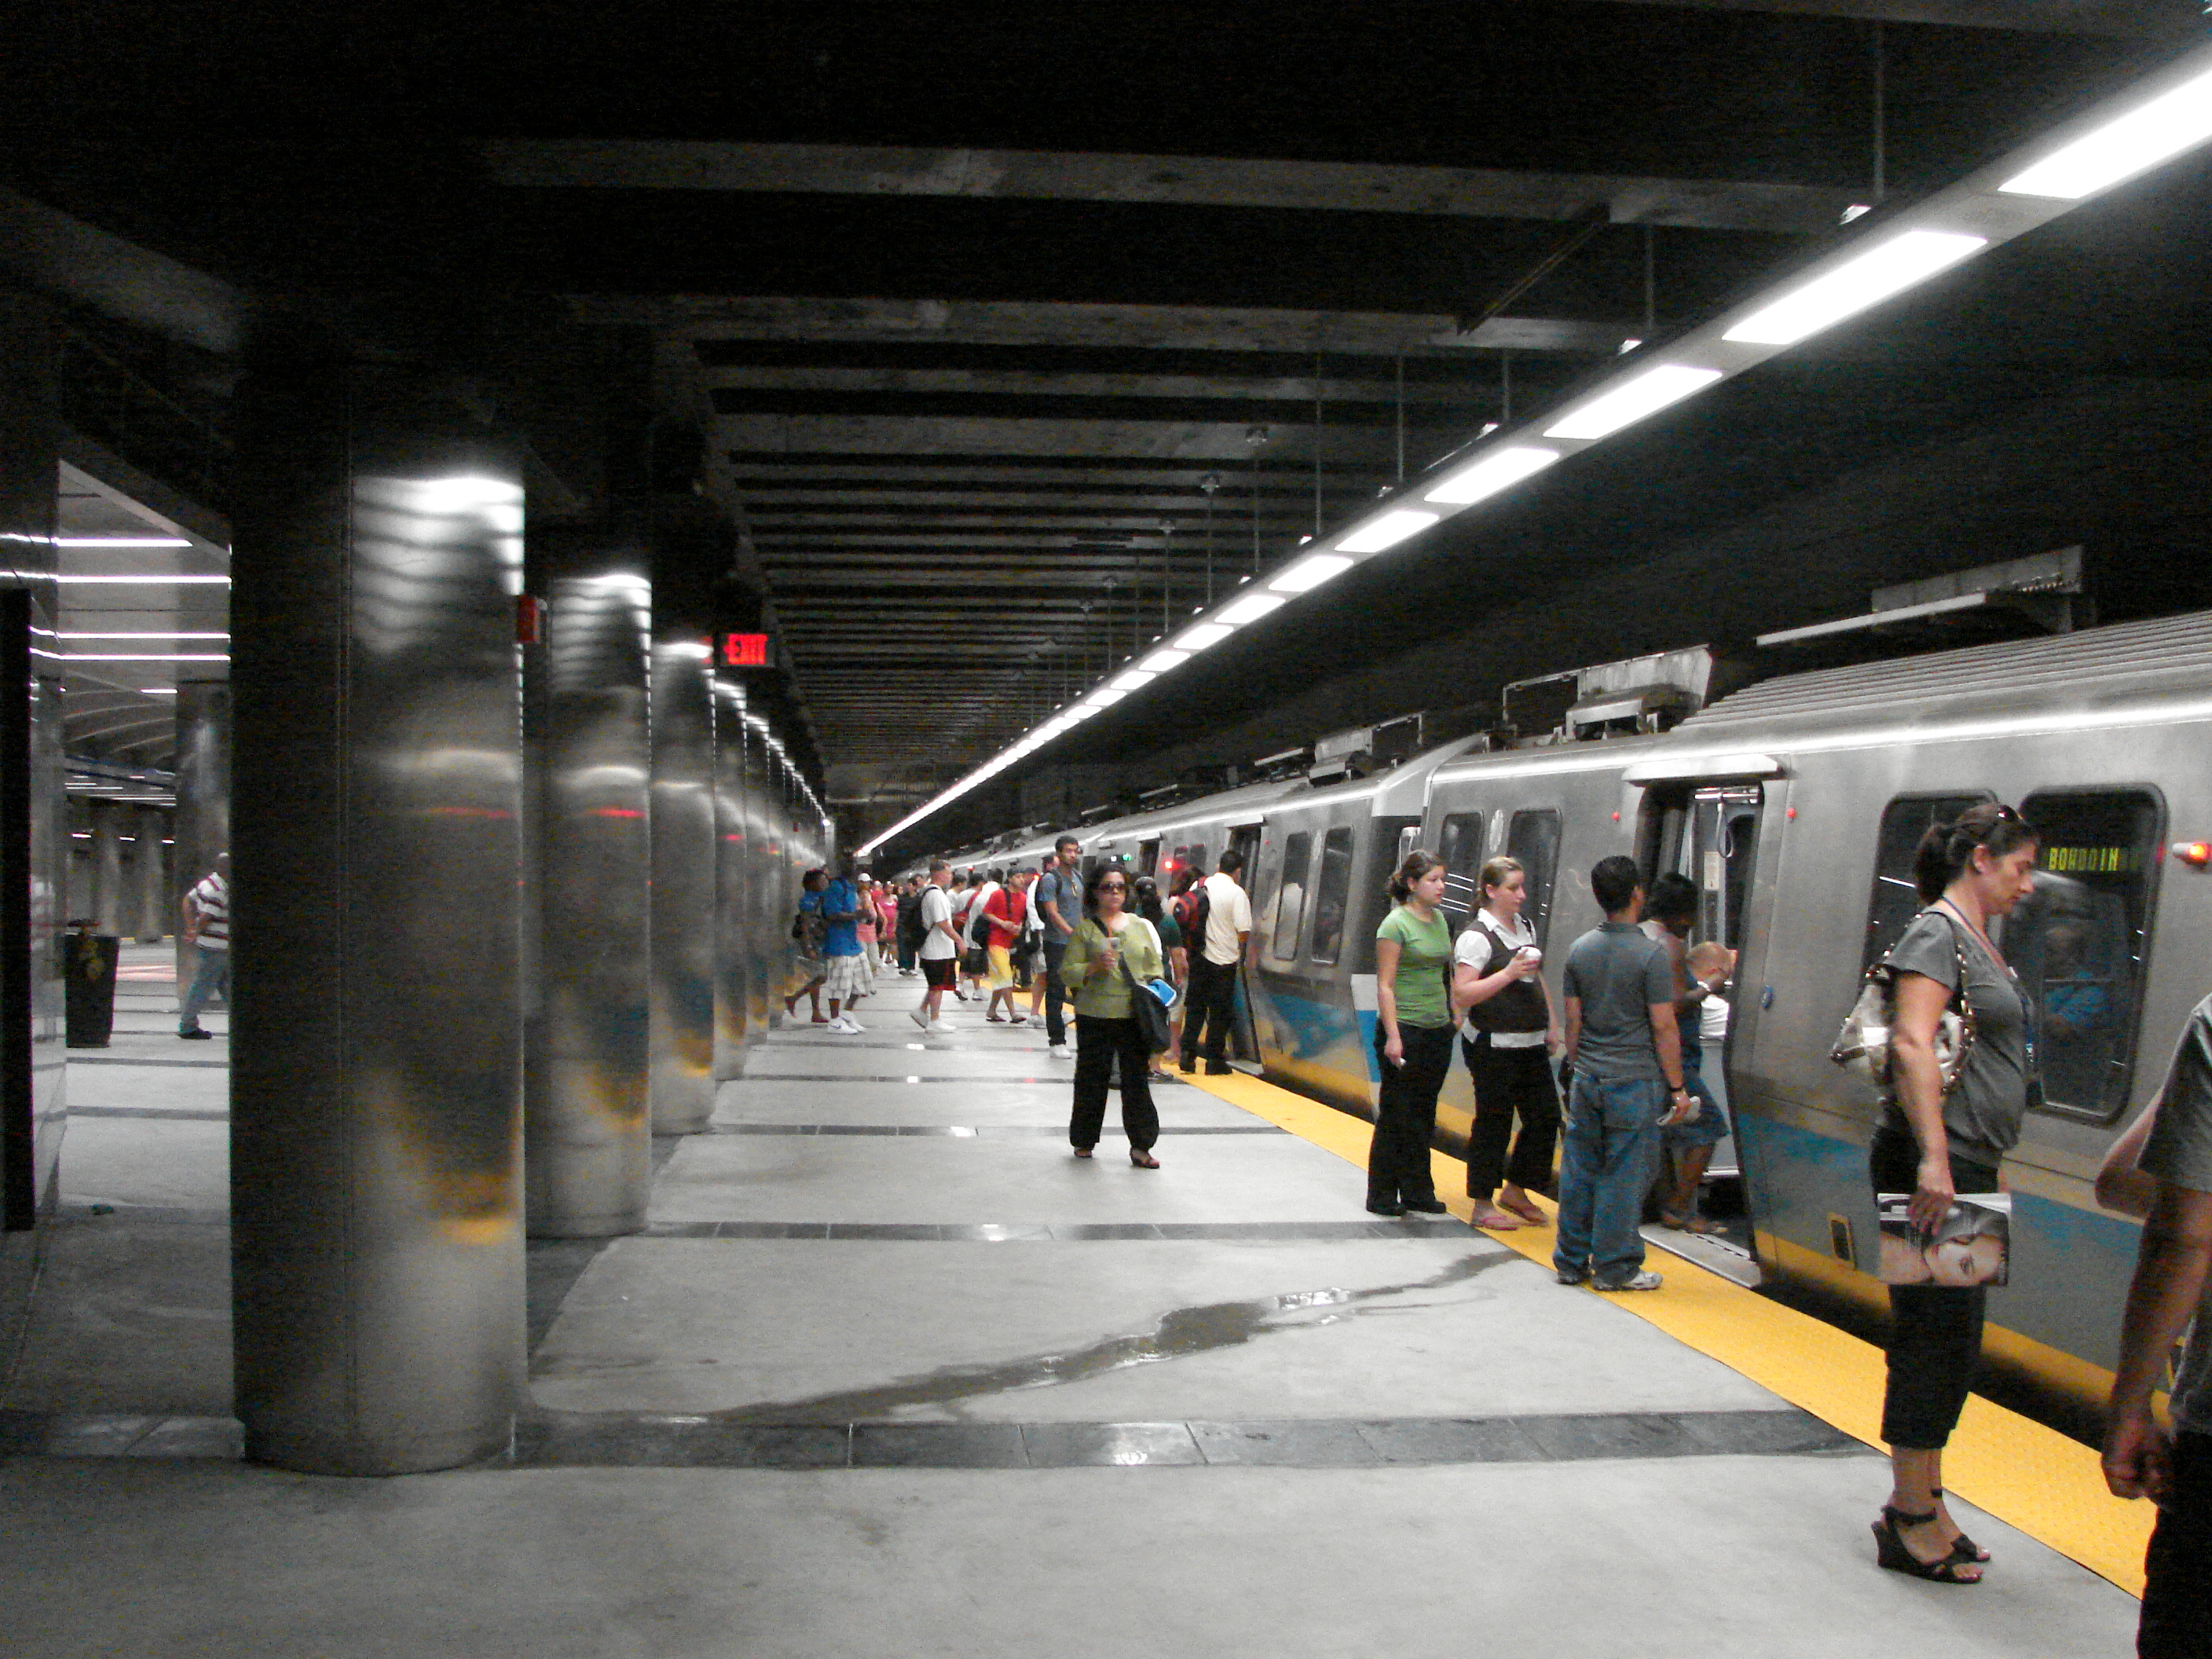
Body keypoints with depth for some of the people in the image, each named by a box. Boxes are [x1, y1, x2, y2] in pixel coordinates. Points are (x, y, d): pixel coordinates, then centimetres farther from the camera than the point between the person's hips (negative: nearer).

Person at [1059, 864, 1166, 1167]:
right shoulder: (1084, 928, 1)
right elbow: (1068, 970, -2)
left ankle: (1140, 1146, 7)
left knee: (1136, 1079, 1)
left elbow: (1155, 967, 18)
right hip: (1095, 1016, -2)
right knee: (1092, 1080, 6)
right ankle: (1084, 1141, 22)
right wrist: (1095, 967, -18)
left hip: (1134, 1016, 2)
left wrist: (1153, 994, 2)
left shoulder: (1140, 926, 12)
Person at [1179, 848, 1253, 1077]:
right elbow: (1243, 933, -14)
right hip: (1224, 960, -4)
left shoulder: (1200, 886, 2)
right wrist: (1242, 945, 8)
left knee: (1196, 1007, 13)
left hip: (1199, 957, 4)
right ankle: (1214, 1061, 8)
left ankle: (1187, 1055, 10)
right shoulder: (1236, 893, -12)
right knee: (1220, 1011, 5)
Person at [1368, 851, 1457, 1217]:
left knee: (1424, 1116, 11)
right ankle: (1382, 1196, 9)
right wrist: (1392, 1036, -19)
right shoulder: (1395, 924, -10)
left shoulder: (1439, 921, 12)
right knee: (1396, 1115, -1)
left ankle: (1418, 1192, 19)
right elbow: (1385, 985, -13)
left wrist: (1454, 1017, 15)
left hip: (1438, 1030, 7)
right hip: (1405, 1028, -7)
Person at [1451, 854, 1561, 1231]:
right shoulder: (1477, 936, -12)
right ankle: (1483, 1206, 11)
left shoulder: (1525, 928, 14)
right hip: (1493, 1046, -8)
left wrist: (1551, 1024, 19)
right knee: (1493, 1123, -1)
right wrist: (1509, 973, -23)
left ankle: (1515, 1190, 25)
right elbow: (1462, 995, -19)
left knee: (1546, 1116, 9)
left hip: (1530, 1044, 8)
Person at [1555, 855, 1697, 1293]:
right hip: (1635, 1082, -5)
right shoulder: (1650, 954, -12)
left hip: (1587, 1080, 5)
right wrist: (1677, 1087, -3)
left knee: (1579, 1171, 11)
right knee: (1623, 1176, 3)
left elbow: (1573, 1019, 8)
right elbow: (1664, 1028, -11)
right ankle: (1615, 1268, 10)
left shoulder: (1580, 949, 4)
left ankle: (1571, 1263, 19)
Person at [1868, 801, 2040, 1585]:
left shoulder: (1979, 943, 17)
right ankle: (1910, 1520, 5)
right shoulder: (1937, 934, -12)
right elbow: (1912, 1045, -22)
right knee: (1935, 1337, -4)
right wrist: (1933, 1160, -28)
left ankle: (1922, 1503, 25)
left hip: (1967, 1168, 10)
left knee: (1953, 1338, 14)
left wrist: (1977, 1169, 21)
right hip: (1934, 1167, -10)